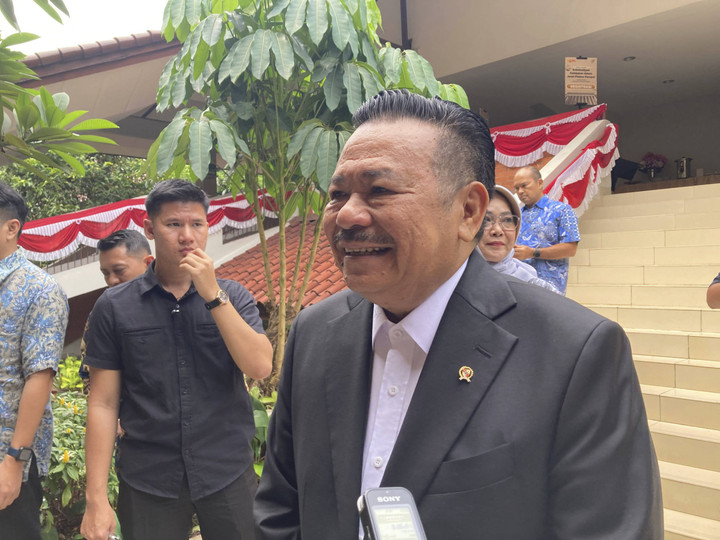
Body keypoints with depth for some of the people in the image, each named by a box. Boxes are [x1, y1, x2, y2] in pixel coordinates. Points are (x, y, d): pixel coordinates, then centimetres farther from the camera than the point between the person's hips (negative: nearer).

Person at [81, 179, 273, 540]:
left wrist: (213, 294, -18)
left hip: (229, 475, 1)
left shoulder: (232, 297, 0)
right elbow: (103, 404, -1)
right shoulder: (114, 307, -2)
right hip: (147, 483, 0)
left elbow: (260, 367, -13)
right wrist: (96, 499, -5)